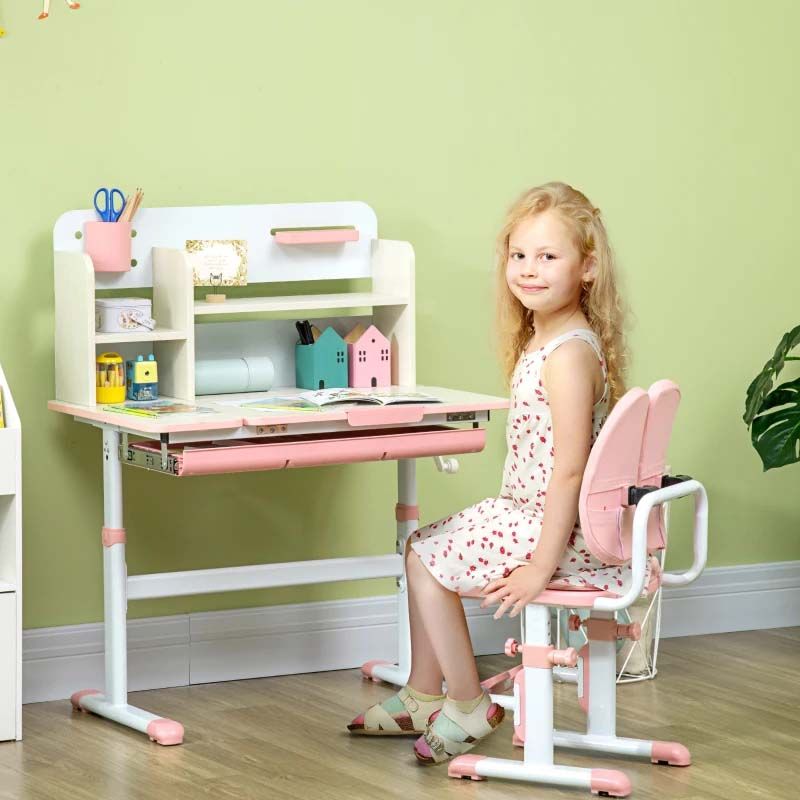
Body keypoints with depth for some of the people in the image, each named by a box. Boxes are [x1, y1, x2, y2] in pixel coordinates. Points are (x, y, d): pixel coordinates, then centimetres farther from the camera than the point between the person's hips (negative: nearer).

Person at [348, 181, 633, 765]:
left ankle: (470, 707, 6)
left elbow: (568, 467, -26)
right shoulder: (539, 341, 9)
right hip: (528, 513, 11)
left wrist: (541, 567, -25)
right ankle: (423, 696, 26)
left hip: (556, 527, -11)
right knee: (423, 545, 18)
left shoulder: (569, 354, -23)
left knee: (429, 560, -6)